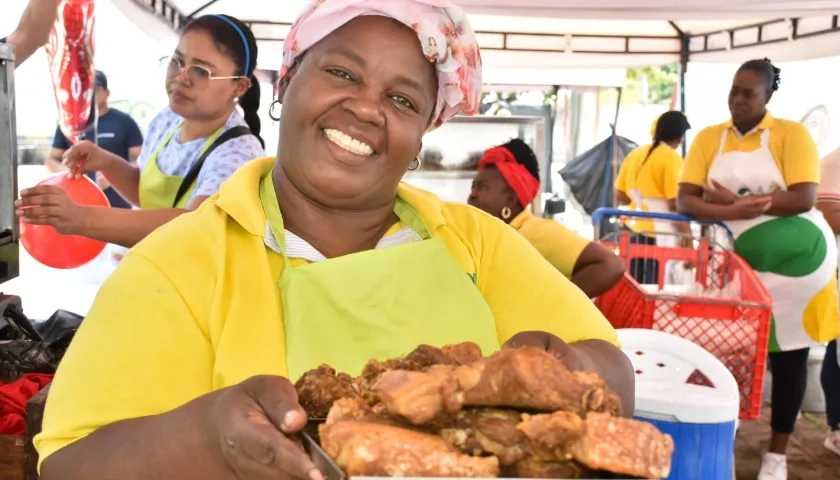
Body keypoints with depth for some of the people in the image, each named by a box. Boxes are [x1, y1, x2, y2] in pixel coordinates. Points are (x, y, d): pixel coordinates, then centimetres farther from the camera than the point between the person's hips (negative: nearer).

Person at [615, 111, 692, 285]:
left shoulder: (635, 154, 12)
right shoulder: (671, 158, -9)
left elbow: (620, 196, 16)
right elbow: (675, 204, -14)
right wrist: (688, 237, -8)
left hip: (632, 231, 7)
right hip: (656, 234, -7)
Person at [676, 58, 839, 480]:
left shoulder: (792, 134, -7)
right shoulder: (709, 138, 2)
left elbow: (804, 199, -18)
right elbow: (685, 200, -7)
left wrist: (735, 202, -19)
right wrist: (731, 213, -26)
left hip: (796, 258, -2)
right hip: (742, 262, 2)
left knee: (788, 354, 7)